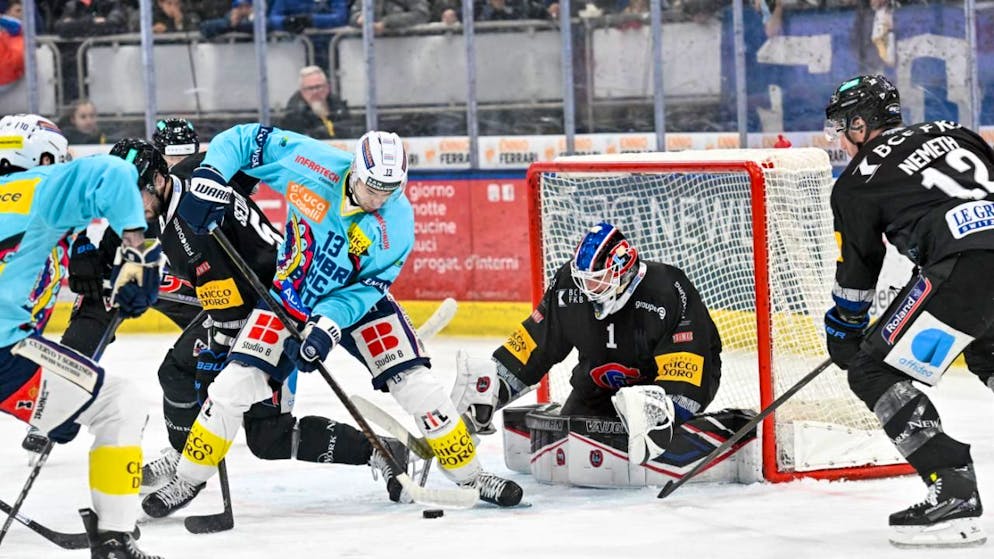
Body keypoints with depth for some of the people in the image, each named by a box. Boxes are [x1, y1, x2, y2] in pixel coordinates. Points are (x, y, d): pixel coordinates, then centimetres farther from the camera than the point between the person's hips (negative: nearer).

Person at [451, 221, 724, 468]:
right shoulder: (568, 285, -14)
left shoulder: (669, 291, -30)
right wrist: (492, 383, -9)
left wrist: (664, 409, -44)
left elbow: (684, 362, -31)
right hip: (602, 384, 6)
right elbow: (537, 341, -2)